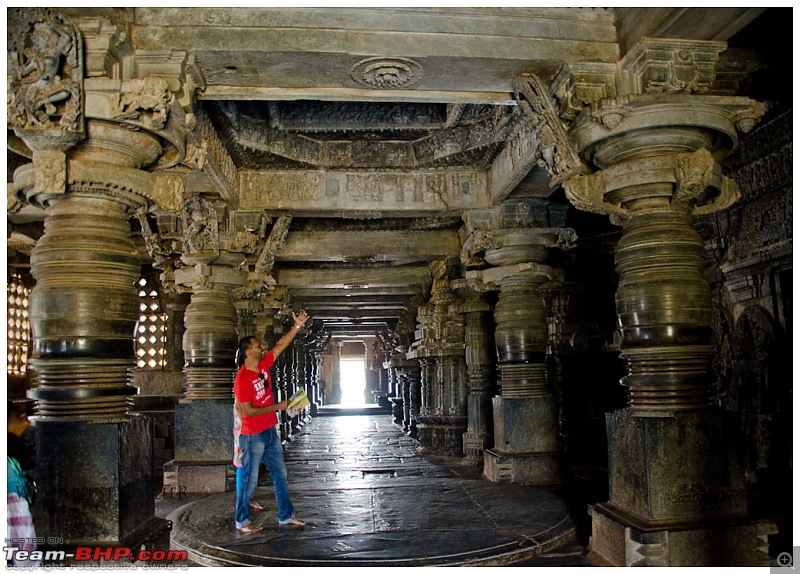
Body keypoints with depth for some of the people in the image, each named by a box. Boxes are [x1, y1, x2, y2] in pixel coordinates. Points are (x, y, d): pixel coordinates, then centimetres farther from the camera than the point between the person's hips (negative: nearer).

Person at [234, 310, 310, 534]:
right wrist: (277, 407, -19)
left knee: (280, 476, 13)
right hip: (253, 436, -8)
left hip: (270, 432, 8)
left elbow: (280, 346, 10)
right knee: (250, 480, 4)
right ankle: (241, 521, 20)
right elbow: (247, 411, -22)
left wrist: (297, 326, 5)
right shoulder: (242, 379, -20)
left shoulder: (263, 365, 2)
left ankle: (286, 516, 24)